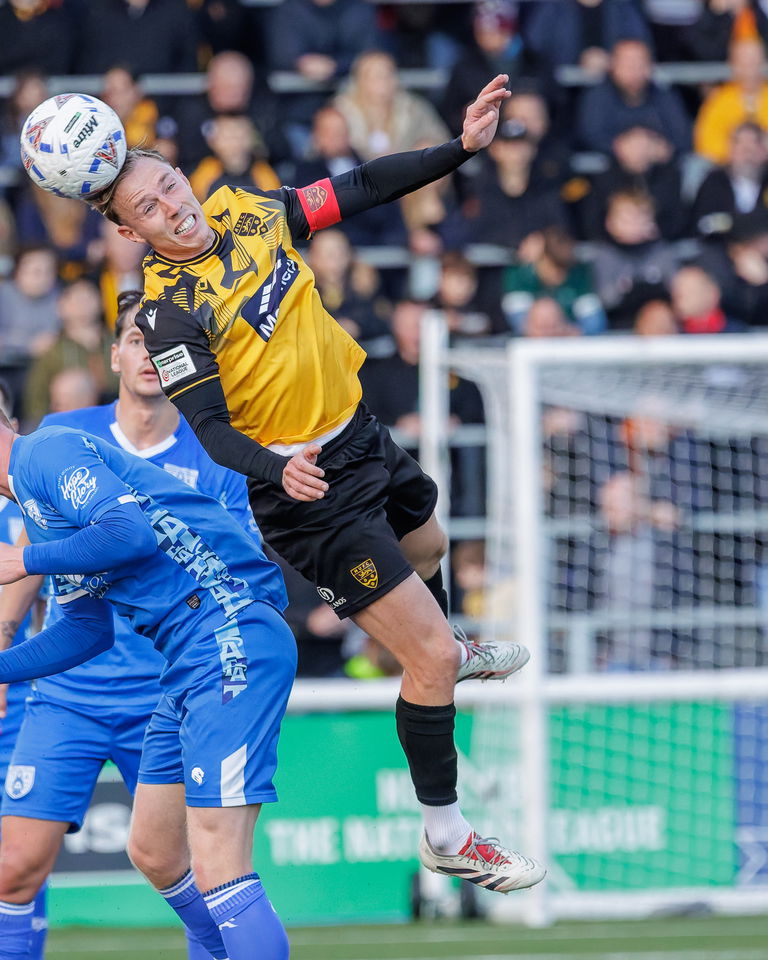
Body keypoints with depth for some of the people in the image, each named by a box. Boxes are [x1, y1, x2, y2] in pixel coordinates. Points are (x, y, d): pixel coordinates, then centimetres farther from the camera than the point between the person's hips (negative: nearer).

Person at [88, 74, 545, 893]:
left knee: (428, 549, 36)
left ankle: (447, 650, 70)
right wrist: (280, 472, -44)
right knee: (430, 658, -7)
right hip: (312, 490, -8)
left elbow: (360, 189, 5)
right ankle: (444, 838, 9)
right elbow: (208, 430, -27)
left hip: (360, 434, 8)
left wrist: (461, 147, -3)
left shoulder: (245, 213, -5)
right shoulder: (167, 310, -24)